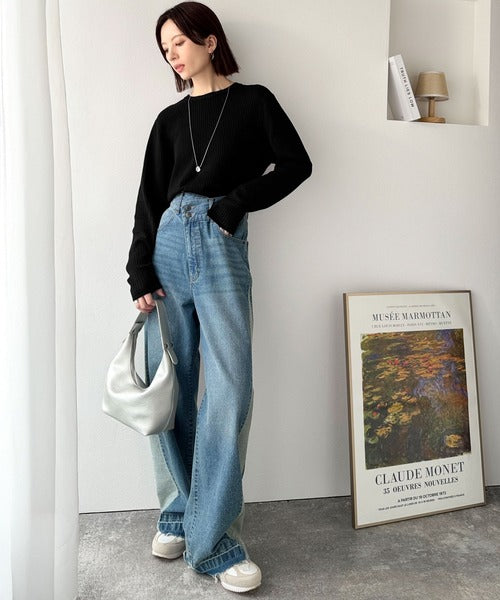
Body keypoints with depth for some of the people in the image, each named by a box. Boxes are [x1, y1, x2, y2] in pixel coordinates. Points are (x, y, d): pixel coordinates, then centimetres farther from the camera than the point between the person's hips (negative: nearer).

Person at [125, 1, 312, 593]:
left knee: (230, 392, -12)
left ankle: (211, 537, 0)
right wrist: (141, 273, 0)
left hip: (222, 249, -3)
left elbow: (295, 164, 3)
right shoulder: (170, 120, 19)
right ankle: (177, 514, 18)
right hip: (169, 246, 4)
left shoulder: (253, 101, 13)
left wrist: (235, 202, -6)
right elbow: (149, 201, 11)